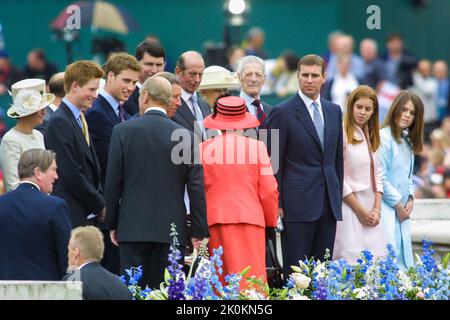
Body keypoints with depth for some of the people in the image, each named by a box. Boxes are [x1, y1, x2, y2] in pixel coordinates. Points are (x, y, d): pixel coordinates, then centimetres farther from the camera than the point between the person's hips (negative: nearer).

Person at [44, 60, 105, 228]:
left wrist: (99, 201, 8)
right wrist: (100, 206, -10)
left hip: (88, 215, 9)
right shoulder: (59, 122, -13)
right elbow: (70, 174, -17)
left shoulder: (78, 120, 17)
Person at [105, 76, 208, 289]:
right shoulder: (185, 136, 0)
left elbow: (113, 182, -1)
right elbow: (196, 187, 0)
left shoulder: (123, 131, -3)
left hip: (133, 228, -1)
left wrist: (112, 224, 8)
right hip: (171, 230, 1)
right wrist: (199, 231, 5)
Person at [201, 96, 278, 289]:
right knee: (252, 277, -3)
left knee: (221, 279, 7)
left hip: (217, 218, 1)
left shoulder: (204, 149, 0)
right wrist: (271, 221, 16)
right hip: (251, 217, -1)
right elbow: (268, 191, 1)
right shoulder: (256, 147, -1)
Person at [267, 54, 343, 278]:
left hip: (329, 204, 5)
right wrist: (276, 204, -9)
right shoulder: (283, 113, -4)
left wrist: (338, 197, 14)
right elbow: (274, 162, -5)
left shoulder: (334, 111, 13)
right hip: (298, 203, -5)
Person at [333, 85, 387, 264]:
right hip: (349, 207, -7)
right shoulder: (342, 134, -7)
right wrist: (360, 210, -9)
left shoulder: (371, 136, 14)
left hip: (371, 210, 7)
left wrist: (377, 209, 0)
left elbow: (377, 174, 13)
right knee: (351, 261, -12)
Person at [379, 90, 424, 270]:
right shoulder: (384, 137, -11)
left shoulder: (408, 141, 16)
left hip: (402, 210, 9)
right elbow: (380, 178, -14)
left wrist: (410, 199, 5)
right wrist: (398, 204, -9)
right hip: (386, 207, -9)